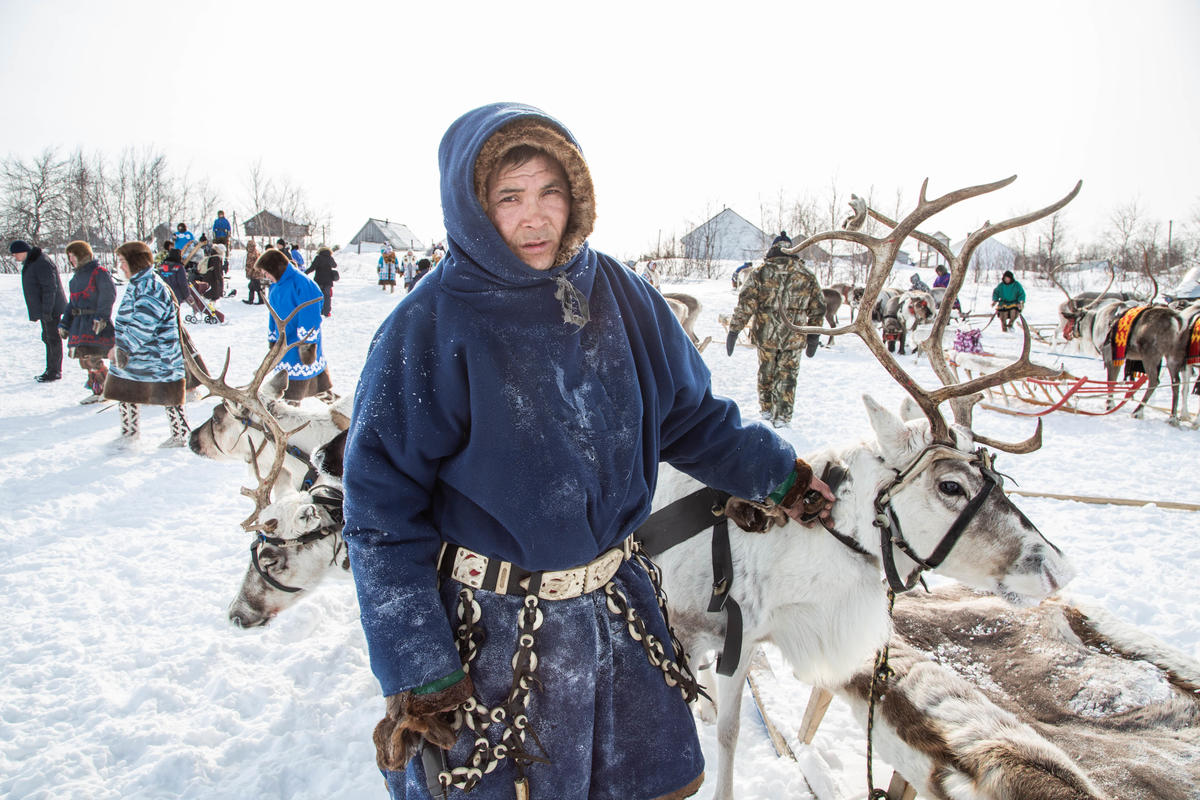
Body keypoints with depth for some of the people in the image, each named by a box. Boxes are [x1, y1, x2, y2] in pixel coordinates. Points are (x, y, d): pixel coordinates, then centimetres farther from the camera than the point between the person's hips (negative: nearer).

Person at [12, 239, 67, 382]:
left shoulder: (42, 263, -19)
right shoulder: (30, 263, 14)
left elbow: (50, 288, -22)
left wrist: (47, 310, -23)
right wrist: (38, 311, 22)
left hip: (51, 309, -10)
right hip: (44, 309, 10)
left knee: (53, 338, -4)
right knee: (47, 338, 15)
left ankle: (55, 372, 1)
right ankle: (51, 370, 23)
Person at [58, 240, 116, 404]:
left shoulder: (99, 272, -7)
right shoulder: (77, 277, 20)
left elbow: (108, 294, -17)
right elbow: (72, 303, 24)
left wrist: (101, 317, -25)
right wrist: (64, 324, 21)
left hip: (96, 322, -9)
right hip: (80, 323, 9)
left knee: (91, 357, -14)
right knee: (84, 358, 6)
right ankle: (98, 392, 13)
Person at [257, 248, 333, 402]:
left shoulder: (301, 283, -18)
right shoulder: (275, 287, 10)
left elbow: (309, 316, -20)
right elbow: (274, 316, 21)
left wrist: (307, 345, -20)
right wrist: (273, 340, 22)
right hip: (284, 342, 9)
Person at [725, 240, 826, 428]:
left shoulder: (760, 273, -3)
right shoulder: (807, 277, 4)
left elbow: (745, 305, -10)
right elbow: (818, 309, 8)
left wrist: (734, 330, -8)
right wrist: (814, 336, 17)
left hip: (765, 334, 0)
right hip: (794, 337, 0)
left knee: (766, 372, 19)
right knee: (787, 376, 12)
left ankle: (767, 409, 30)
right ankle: (782, 416, 12)